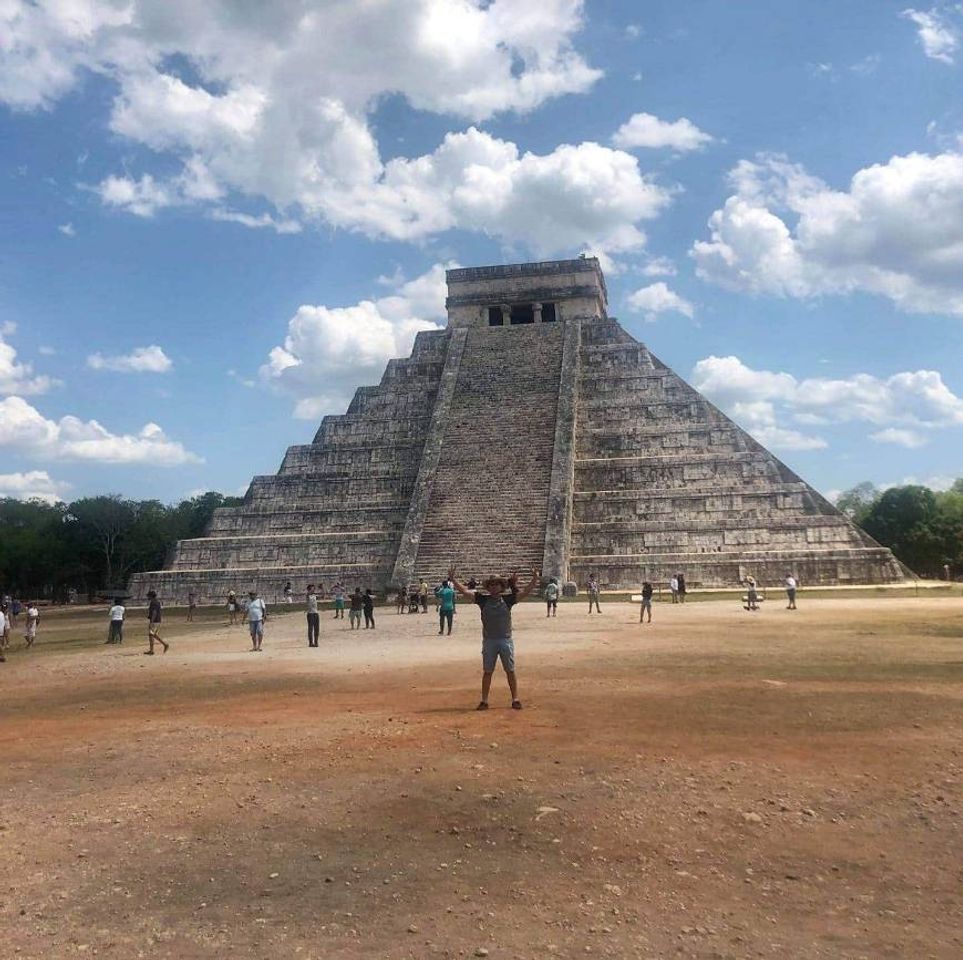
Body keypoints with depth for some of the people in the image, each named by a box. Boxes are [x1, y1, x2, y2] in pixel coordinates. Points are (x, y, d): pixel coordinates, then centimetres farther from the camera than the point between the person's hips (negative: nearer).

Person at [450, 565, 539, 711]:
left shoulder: (507, 599, 0)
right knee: (487, 672, 7)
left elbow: (525, 593, -7)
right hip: (489, 641, 0)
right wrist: (453, 579, -15)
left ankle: (515, 700, 14)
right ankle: (484, 701, 15)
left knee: (510, 671, 6)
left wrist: (534, 580, -20)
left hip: (506, 640, 0)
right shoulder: (483, 599, 0)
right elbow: (464, 591, -5)